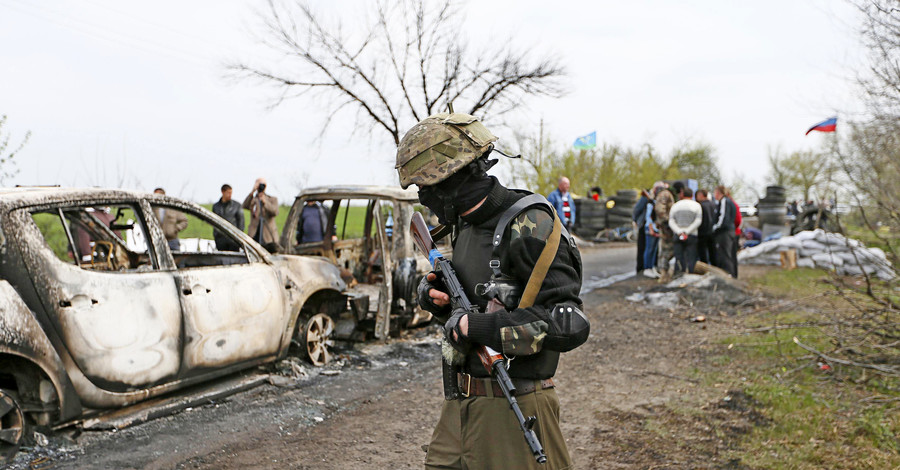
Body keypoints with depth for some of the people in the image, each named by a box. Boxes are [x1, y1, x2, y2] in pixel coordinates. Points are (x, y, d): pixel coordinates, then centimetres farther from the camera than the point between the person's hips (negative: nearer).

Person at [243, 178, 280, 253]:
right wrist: (252, 192, -19)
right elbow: (244, 206, -10)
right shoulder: (252, 200, 14)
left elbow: (275, 212, -7)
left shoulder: (273, 199, 12)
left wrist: (265, 202, -20)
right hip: (254, 235, 1)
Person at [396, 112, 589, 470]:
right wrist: (434, 294, -1)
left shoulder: (529, 226, -19)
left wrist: (474, 326, -22)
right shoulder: (465, 225, 8)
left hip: (510, 410, -8)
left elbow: (568, 326, -25)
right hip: (460, 404, 8)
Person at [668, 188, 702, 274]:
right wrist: (687, 231, -11)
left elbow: (671, 222, 0)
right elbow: (698, 221, -8)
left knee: (679, 258, 3)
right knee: (691, 259, -1)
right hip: (692, 236, -2)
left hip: (677, 236, 2)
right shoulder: (696, 205, 3)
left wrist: (679, 232, -9)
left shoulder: (675, 205, 10)